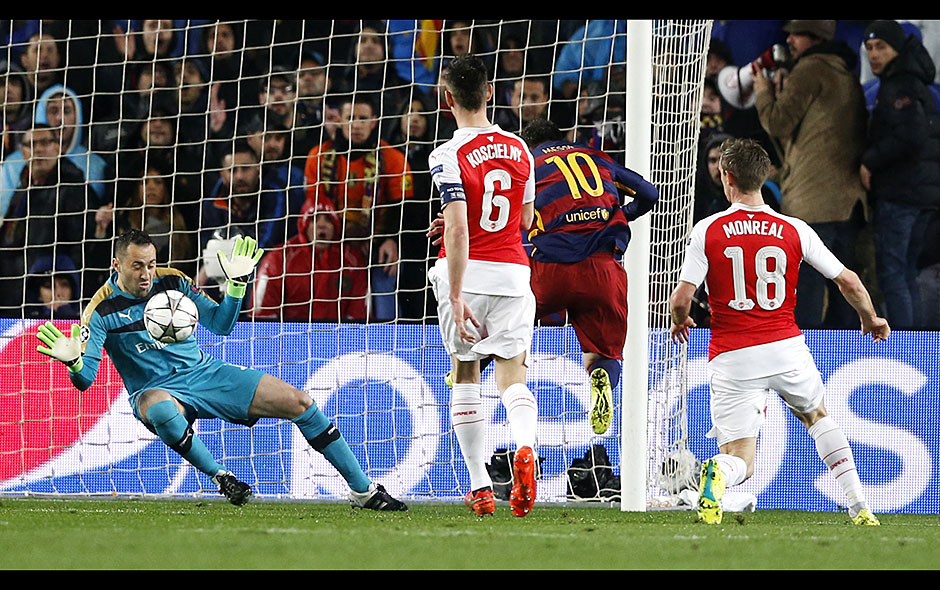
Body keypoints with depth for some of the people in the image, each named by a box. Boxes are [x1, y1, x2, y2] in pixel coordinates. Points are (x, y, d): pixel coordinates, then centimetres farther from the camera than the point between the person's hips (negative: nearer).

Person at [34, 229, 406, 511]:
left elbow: (220, 324, 9)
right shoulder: (102, 311, -10)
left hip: (205, 372, 4)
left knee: (299, 402, -7)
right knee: (160, 410, -46)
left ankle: (363, 490, 2)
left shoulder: (172, 282, 2)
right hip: (158, 390, -4)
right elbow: (85, 379, -14)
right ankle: (221, 478, -26)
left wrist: (237, 282, -4)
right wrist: (73, 361, -36)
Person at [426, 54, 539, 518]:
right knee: (512, 374, 4)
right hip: (513, 271, 3)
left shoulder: (450, 157, -12)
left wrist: (456, 297, -19)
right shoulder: (518, 149, 6)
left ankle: (479, 486, 11)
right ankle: (525, 446, -28)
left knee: (465, 375, 11)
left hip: (466, 272, -3)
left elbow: (457, 230, -20)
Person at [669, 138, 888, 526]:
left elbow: (681, 299, -8)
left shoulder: (706, 231, -4)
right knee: (817, 416, 30)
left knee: (739, 462, 3)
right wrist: (871, 320, 26)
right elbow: (848, 281, 6)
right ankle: (859, 508, 21)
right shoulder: (795, 231, 1)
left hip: (732, 357, -2)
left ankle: (718, 473, -34)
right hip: (786, 347, 2)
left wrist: (679, 321, 17)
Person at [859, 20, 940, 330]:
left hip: (899, 193, -10)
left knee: (890, 272, -9)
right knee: (906, 273, 15)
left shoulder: (898, 87, -14)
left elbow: (911, 136, -27)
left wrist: (869, 161, -17)